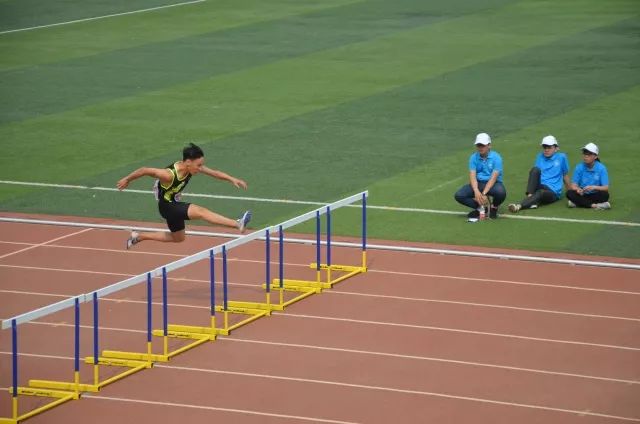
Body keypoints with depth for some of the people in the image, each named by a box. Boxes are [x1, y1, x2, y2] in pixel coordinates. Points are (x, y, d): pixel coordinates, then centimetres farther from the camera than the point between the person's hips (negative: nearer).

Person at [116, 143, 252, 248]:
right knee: (201, 212, -27)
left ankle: (138, 237, 33)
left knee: (178, 238, 26)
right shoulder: (169, 174, -34)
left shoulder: (192, 167, -14)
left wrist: (232, 179, -17)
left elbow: (214, 172, -7)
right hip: (167, 206, -9)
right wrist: (127, 180, -13)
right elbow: (144, 171, -26)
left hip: (175, 204, 9)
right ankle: (238, 224, -39)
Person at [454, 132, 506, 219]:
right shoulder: (473, 157, -1)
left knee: (501, 192, -38)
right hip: (478, 183, 3)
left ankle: (494, 208, -2)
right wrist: (476, 191, -30)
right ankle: (482, 206, -5)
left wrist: (484, 194, -31)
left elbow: (493, 178, -20)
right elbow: (472, 176, -11)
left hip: (492, 184, -3)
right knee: (459, 195, -20)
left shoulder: (496, 157, -12)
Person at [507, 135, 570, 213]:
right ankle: (530, 196, -41)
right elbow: (535, 173, 15)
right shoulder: (540, 157, 17)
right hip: (539, 187, 3)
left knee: (540, 192, -39)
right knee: (535, 169, -25)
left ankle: (519, 205, -62)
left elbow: (565, 176, 15)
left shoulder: (561, 157, 8)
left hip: (553, 192, -3)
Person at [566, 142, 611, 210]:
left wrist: (594, 187, -33)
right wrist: (577, 189, -30)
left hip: (595, 195, -2)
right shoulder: (579, 168, -2)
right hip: (583, 195, 2)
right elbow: (573, 186, -6)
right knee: (569, 193, -27)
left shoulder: (601, 168, -8)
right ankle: (594, 205, -31)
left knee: (605, 195, -32)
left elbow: (606, 188, -13)